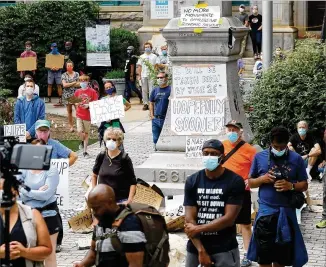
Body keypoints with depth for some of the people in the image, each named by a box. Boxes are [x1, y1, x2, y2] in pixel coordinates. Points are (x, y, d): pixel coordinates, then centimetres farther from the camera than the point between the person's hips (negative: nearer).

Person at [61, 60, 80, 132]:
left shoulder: (76, 74, 5)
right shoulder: (64, 75, 2)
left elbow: (78, 84, -2)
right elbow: (64, 85, -11)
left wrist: (69, 84, -12)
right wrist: (74, 83, -9)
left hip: (75, 94, 0)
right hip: (67, 95, 0)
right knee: (69, 111, 6)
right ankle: (71, 126, 13)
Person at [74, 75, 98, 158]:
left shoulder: (92, 92, -7)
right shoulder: (78, 91, 2)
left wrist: (88, 106, -20)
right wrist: (77, 104, -11)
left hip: (88, 115, -2)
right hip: (79, 115, 2)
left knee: (86, 133, 8)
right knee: (80, 131, -13)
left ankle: (85, 151, 18)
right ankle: (83, 141, 22)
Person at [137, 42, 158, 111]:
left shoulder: (154, 56, 8)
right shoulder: (142, 57, 14)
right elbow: (139, 66, 12)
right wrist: (139, 75, 4)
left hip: (151, 76, -2)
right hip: (143, 76, 2)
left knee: (151, 90, -6)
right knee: (144, 90, 3)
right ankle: (145, 104, 8)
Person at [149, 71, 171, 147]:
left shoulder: (170, 90, -5)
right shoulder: (155, 90, 11)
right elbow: (151, 103, 18)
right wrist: (152, 115, 8)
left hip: (166, 119, -5)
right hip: (155, 119, 5)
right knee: (155, 139, 11)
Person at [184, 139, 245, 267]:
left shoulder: (235, 181, -6)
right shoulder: (192, 181, 2)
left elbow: (229, 219, -11)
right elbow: (189, 219, -4)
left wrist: (198, 229, -10)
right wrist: (201, 251, -13)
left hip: (225, 249, -3)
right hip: (196, 247, 3)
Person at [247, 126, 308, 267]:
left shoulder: (296, 159, 1)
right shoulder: (259, 157, 2)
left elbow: (304, 185, 5)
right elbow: (250, 182, 9)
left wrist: (291, 186, -15)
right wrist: (262, 179, -12)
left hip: (287, 212, 0)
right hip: (266, 212, 0)